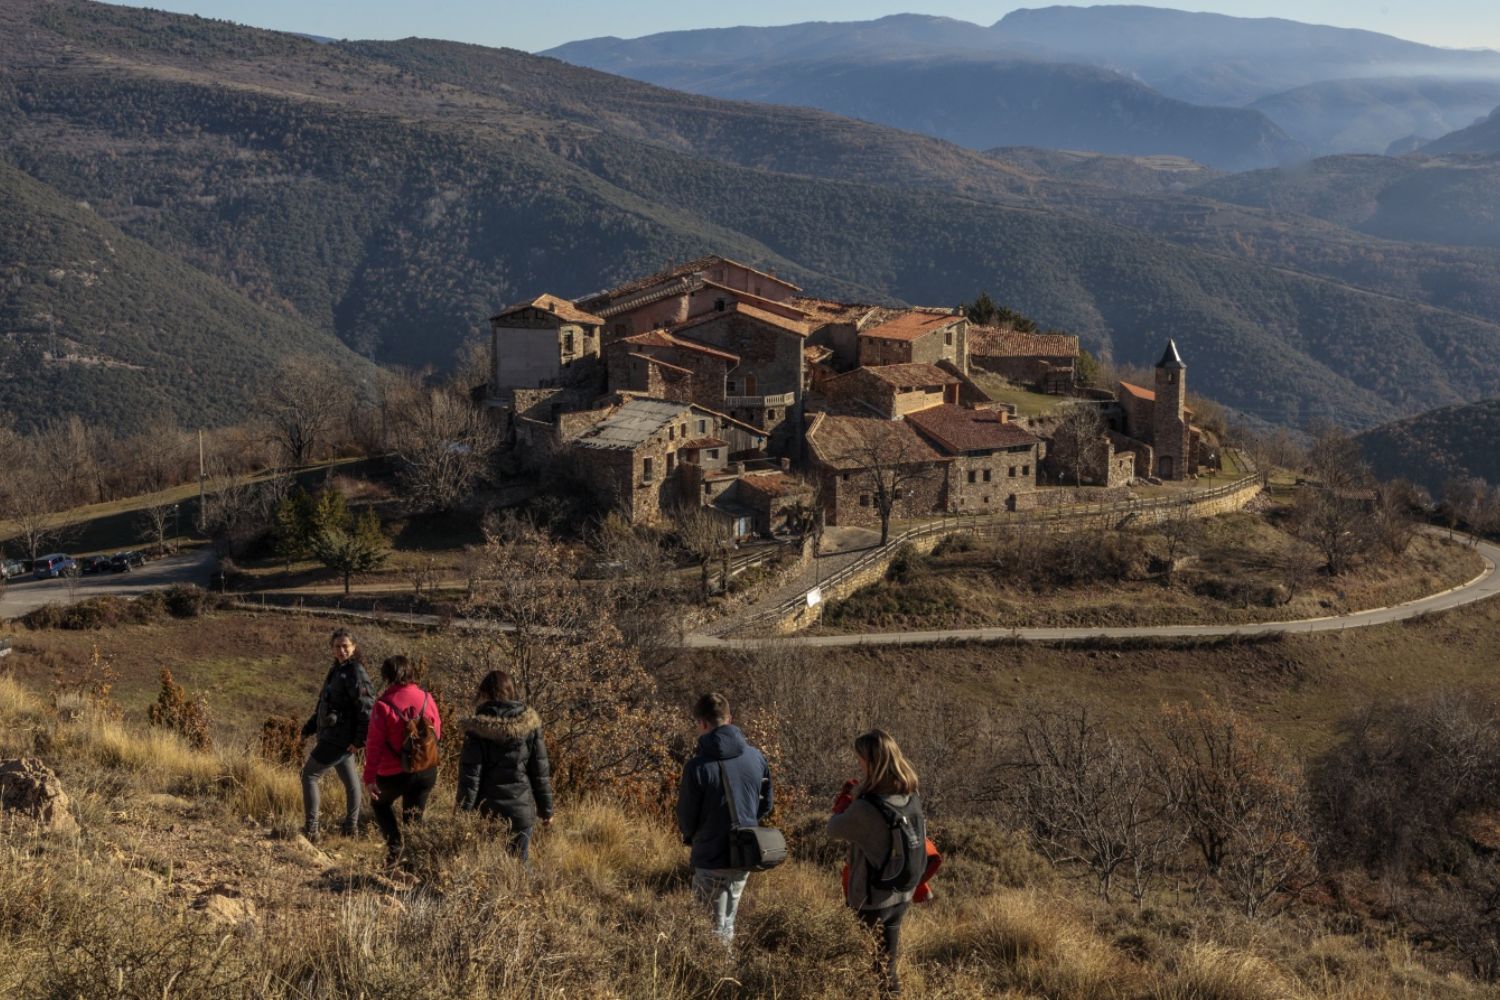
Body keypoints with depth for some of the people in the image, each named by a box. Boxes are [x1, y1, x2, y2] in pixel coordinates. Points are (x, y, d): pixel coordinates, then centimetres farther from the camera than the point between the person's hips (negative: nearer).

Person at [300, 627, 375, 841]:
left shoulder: (355, 673, -18)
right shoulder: (337, 670, 11)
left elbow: (367, 708, -24)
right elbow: (325, 704, 20)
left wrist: (359, 740, -25)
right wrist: (310, 727, 15)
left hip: (339, 738, -9)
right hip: (332, 735, 9)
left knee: (309, 775, -5)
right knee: (349, 780, 17)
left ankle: (310, 829, -3)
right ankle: (351, 827, 27)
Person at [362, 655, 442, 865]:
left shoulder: (384, 705, -14)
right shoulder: (426, 699, -1)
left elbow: (375, 744, -13)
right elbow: (437, 733, 9)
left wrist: (370, 777, -10)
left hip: (394, 772, -3)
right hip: (426, 771, 3)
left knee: (380, 803, 23)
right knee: (414, 816, 18)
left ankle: (394, 844, 5)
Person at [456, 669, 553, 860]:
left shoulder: (479, 728, -9)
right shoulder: (529, 723, -1)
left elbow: (470, 774, -10)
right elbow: (541, 771, 3)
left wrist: (463, 814, -7)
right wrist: (546, 809, 11)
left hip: (488, 810, -2)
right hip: (522, 809, 2)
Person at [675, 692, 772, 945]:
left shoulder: (697, 766, -19)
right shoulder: (756, 758, -3)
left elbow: (687, 821, -10)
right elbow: (765, 806, 8)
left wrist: (689, 833, 12)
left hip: (711, 860, -5)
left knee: (714, 928, 5)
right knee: (728, 925, 21)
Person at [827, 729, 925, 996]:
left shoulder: (865, 808, -28)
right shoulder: (912, 798, -5)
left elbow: (833, 830, -11)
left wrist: (849, 797, -2)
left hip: (870, 901, -6)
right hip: (901, 896, 6)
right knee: (887, 968, 21)